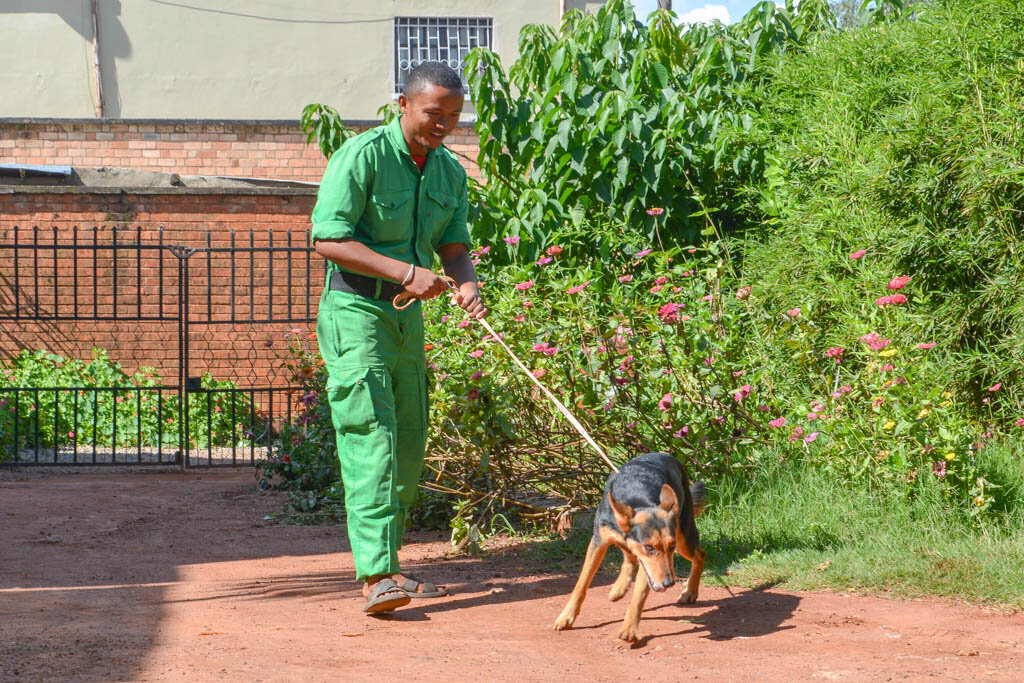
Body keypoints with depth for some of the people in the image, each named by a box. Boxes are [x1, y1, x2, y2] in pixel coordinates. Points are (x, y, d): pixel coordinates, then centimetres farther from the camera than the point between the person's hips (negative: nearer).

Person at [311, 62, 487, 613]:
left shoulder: (449, 172, 8)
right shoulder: (362, 156, -15)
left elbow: (454, 246, 9)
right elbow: (328, 239, -19)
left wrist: (467, 284, -15)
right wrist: (406, 272, -24)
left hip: (407, 316, 8)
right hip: (355, 310, -8)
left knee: (408, 445, 9)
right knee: (371, 438, -16)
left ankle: (386, 567, 20)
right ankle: (376, 575, -22)